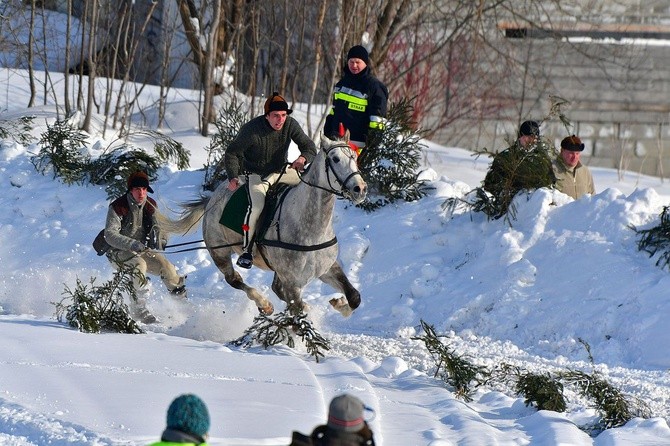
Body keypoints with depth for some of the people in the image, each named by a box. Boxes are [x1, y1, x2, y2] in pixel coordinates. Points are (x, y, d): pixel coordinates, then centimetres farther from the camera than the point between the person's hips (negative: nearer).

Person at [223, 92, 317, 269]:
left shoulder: (290, 125, -11)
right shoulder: (251, 130, -23)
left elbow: (309, 146, -9)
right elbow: (232, 153, -12)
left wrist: (303, 158, -34)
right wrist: (233, 177, -27)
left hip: (282, 171, 5)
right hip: (256, 175, -5)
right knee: (257, 205, -30)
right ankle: (246, 250, -19)